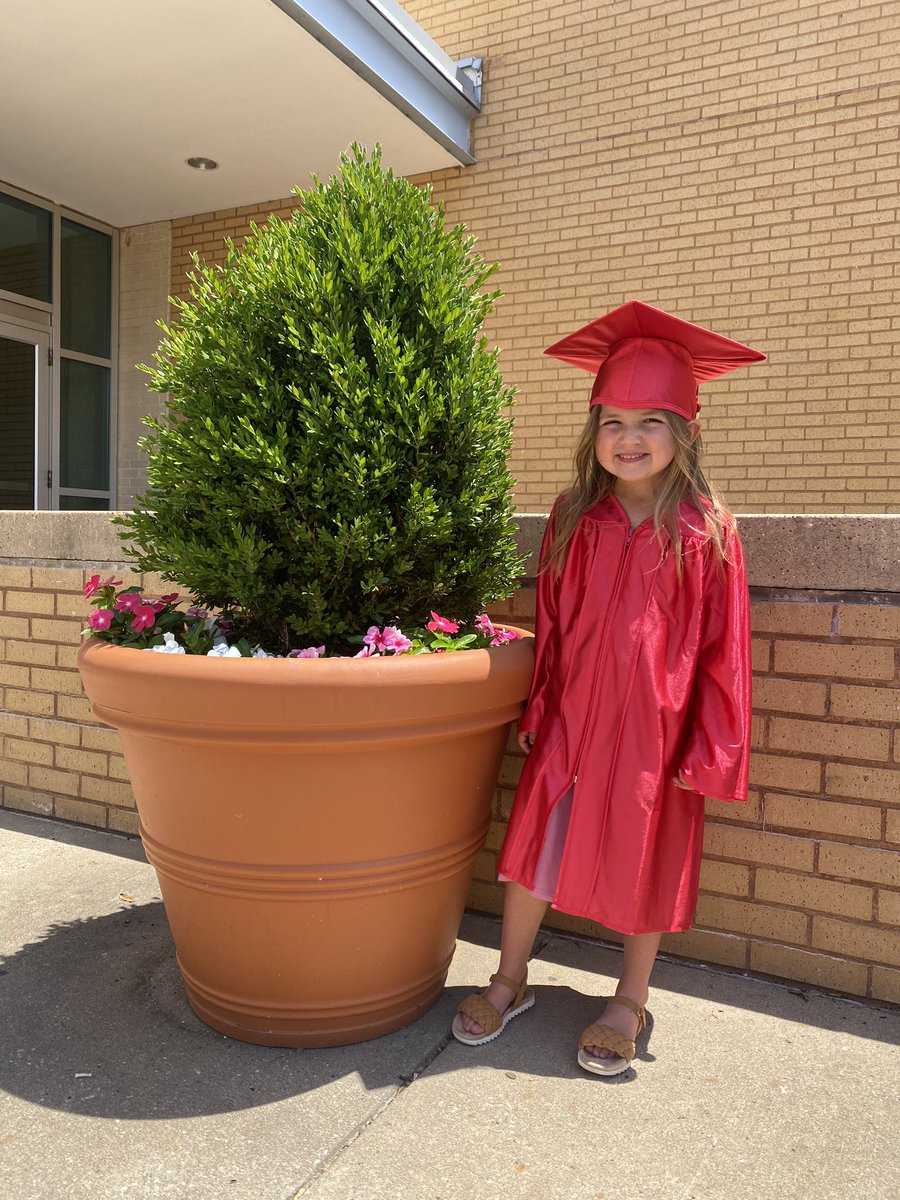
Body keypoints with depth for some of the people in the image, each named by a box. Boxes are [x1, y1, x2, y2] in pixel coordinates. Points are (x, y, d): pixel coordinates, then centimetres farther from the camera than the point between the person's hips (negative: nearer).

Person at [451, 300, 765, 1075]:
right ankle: (511, 981, 31)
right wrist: (540, 706, 5)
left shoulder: (704, 529, -9)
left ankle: (630, 1003, 35)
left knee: (646, 859, 13)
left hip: (655, 722, -2)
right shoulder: (574, 518, -1)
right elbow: (549, 622, 6)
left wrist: (710, 744, -7)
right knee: (534, 845, 7)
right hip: (572, 714, 2)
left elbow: (722, 644, -6)